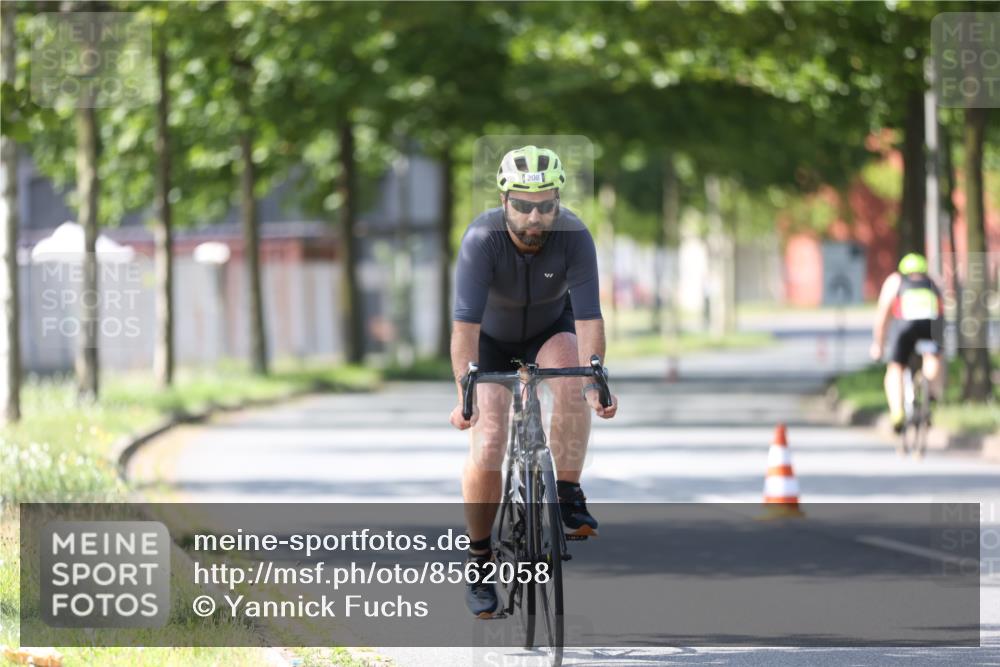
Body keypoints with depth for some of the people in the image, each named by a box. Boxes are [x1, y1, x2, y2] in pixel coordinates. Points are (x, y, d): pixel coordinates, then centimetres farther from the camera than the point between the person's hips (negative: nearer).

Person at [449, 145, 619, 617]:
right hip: (492, 338, -1)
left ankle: (568, 498, -19)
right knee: (486, 449, -13)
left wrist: (595, 380, -45)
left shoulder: (574, 237, -28)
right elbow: (465, 324, -38)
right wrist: (465, 394, -48)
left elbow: (588, 316, -32)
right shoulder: (482, 239, -32)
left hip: (550, 330, 1)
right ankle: (479, 560, 5)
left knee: (571, 380, -33)